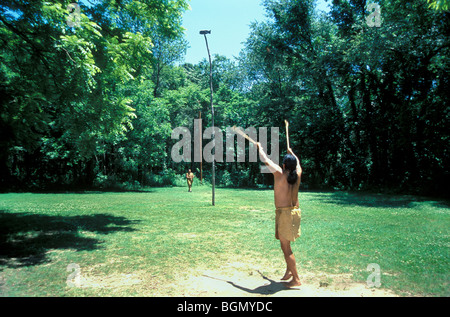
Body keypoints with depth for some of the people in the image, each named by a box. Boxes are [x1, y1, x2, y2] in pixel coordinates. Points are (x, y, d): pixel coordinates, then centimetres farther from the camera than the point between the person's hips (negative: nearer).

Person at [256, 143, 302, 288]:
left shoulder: (279, 173, -12)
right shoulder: (297, 174, 3)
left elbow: (265, 160, 0)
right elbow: (297, 162, 26)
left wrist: (260, 147, 18)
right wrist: (291, 152, 46)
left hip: (284, 212, -7)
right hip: (295, 211, 7)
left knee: (285, 247, -1)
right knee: (285, 244, 22)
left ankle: (296, 279, 1)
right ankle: (289, 270, 28)